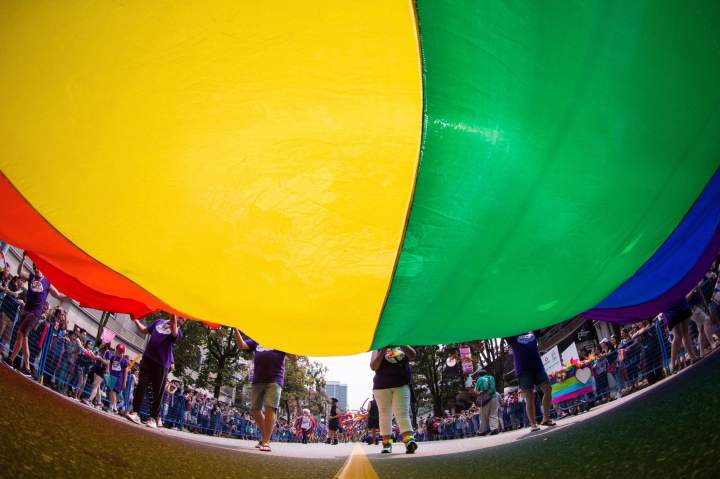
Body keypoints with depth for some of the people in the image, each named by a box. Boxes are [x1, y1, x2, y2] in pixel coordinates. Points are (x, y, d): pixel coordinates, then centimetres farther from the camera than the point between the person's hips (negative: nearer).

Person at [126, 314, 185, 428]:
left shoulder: (178, 331, 0)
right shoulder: (159, 322, 13)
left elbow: (174, 333, -26)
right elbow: (144, 330, 26)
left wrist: (173, 317, -35)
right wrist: (135, 320, 19)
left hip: (162, 364, -3)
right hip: (147, 359, 3)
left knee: (157, 392, -1)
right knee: (141, 386, -4)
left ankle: (153, 418, 4)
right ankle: (135, 413, -2)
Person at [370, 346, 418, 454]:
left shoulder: (402, 347, 12)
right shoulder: (378, 349, 10)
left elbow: (412, 356, -6)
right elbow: (373, 367, -2)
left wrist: (402, 344, -18)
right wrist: (382, 351, -13)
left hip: (401, 385, -1)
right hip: (382, 386, 1)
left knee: (403, 413, -12)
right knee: (385, 415, 2)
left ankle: (408, 439, -26)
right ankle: (386, 442, 7)